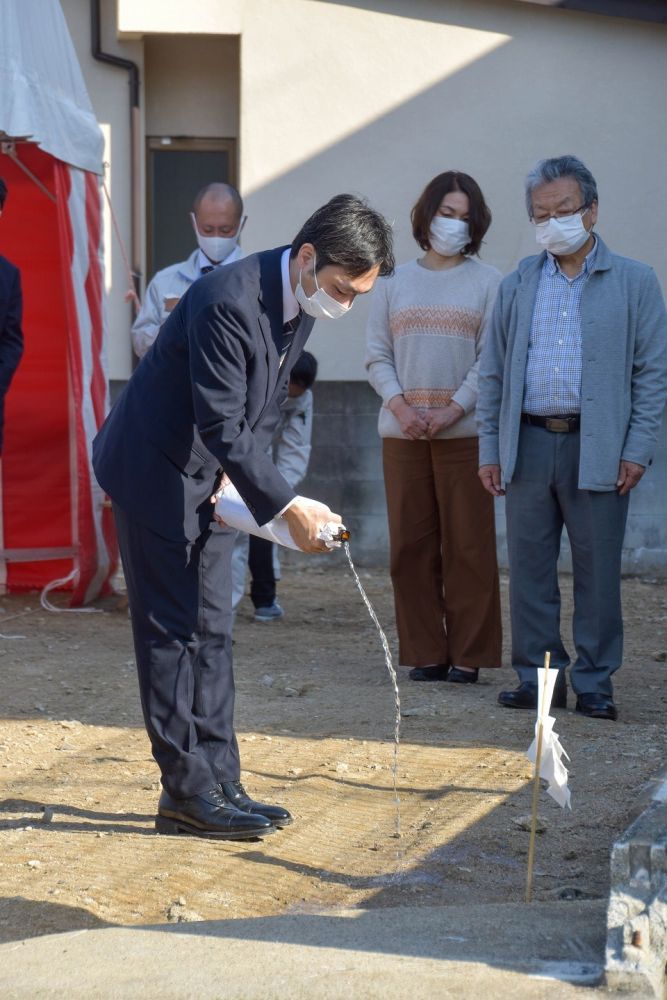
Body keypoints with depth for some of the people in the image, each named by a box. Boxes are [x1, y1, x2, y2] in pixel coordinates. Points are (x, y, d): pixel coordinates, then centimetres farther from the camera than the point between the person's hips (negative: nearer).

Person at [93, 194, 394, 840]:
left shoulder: (301, 302, 1)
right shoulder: (227, 300, -28)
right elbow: (223, 425, -29)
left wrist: (239, 476, 0)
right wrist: (288, 507, -29)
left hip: (209, 477, 9)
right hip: (155, 471, -9)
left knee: (210, 632, 9)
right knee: (172, 633, -5)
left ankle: (218, 784, 14)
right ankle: (186, 793, 1)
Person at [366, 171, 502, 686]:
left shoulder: (488, 282, 5)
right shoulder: (395, 282, 13)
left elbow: (492, 359, -1)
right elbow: (377, 354, 10)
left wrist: (453, 410, -12)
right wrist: (400, 405, -6)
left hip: (465, 431, -3)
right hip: (402, 431, 3)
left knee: (467, 543, -2)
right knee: (410, 544, 3)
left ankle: (469, 654, 6)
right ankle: (426, 652, 12)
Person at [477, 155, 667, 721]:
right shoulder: (517, 286, 13)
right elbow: (494, 373, 15)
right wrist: (490, 449, 8)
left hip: (597, 448, -3)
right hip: (528, 444, 3)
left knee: (598, 572, 1)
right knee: (528, 568, 5)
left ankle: (594, 683, 11)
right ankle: (539, 677, 14)